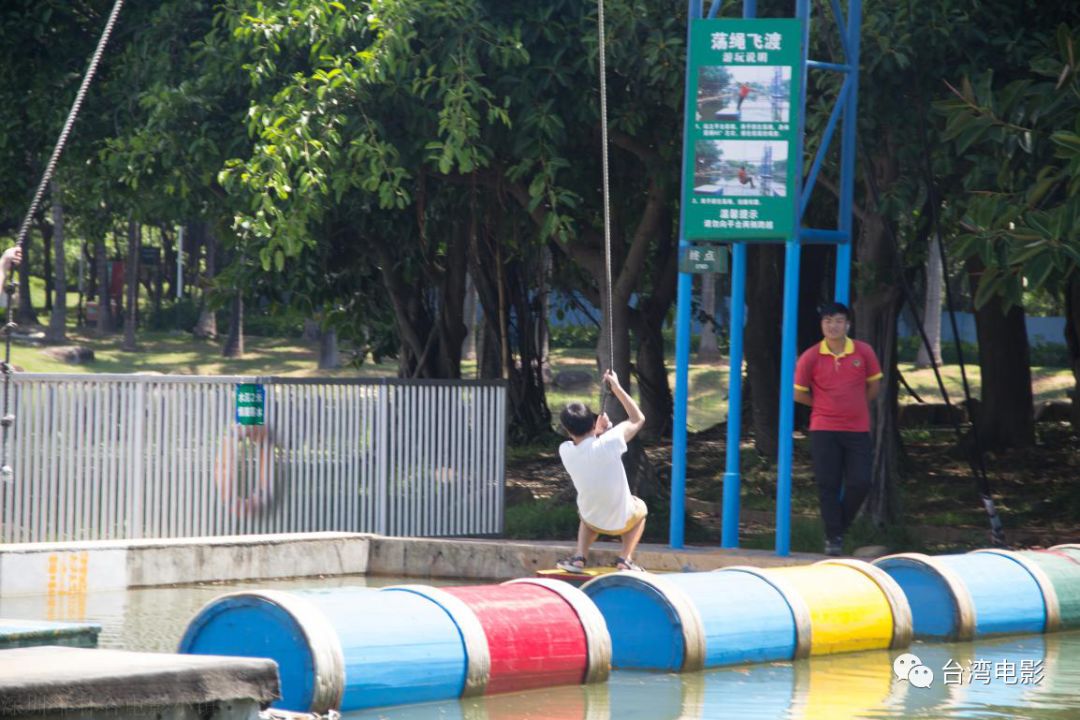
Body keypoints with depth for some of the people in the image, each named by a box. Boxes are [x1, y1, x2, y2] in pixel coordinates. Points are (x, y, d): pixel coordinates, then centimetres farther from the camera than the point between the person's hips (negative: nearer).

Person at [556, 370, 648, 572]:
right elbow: (638, 419, -8)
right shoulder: (608, 443, -27)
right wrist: (617, 388, -5)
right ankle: (626, 559, 16)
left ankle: (579, 556, 18)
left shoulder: (565, 451, -16)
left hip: (592, 522, 3)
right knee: (639, 508, 33)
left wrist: (597, 431, 2)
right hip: (622, 522, -3)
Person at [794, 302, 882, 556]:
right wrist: (826, 405, 9)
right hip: (823, 429, -1)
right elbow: (799, 394, 5)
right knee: (828, 485, -3)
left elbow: (874, 386, 12)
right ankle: (833, 538, 7)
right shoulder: (810, 358, -6)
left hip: (857, 429, 1)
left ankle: (839, 526, 20)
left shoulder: (864, 352, -2)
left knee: (860, 483, -3)